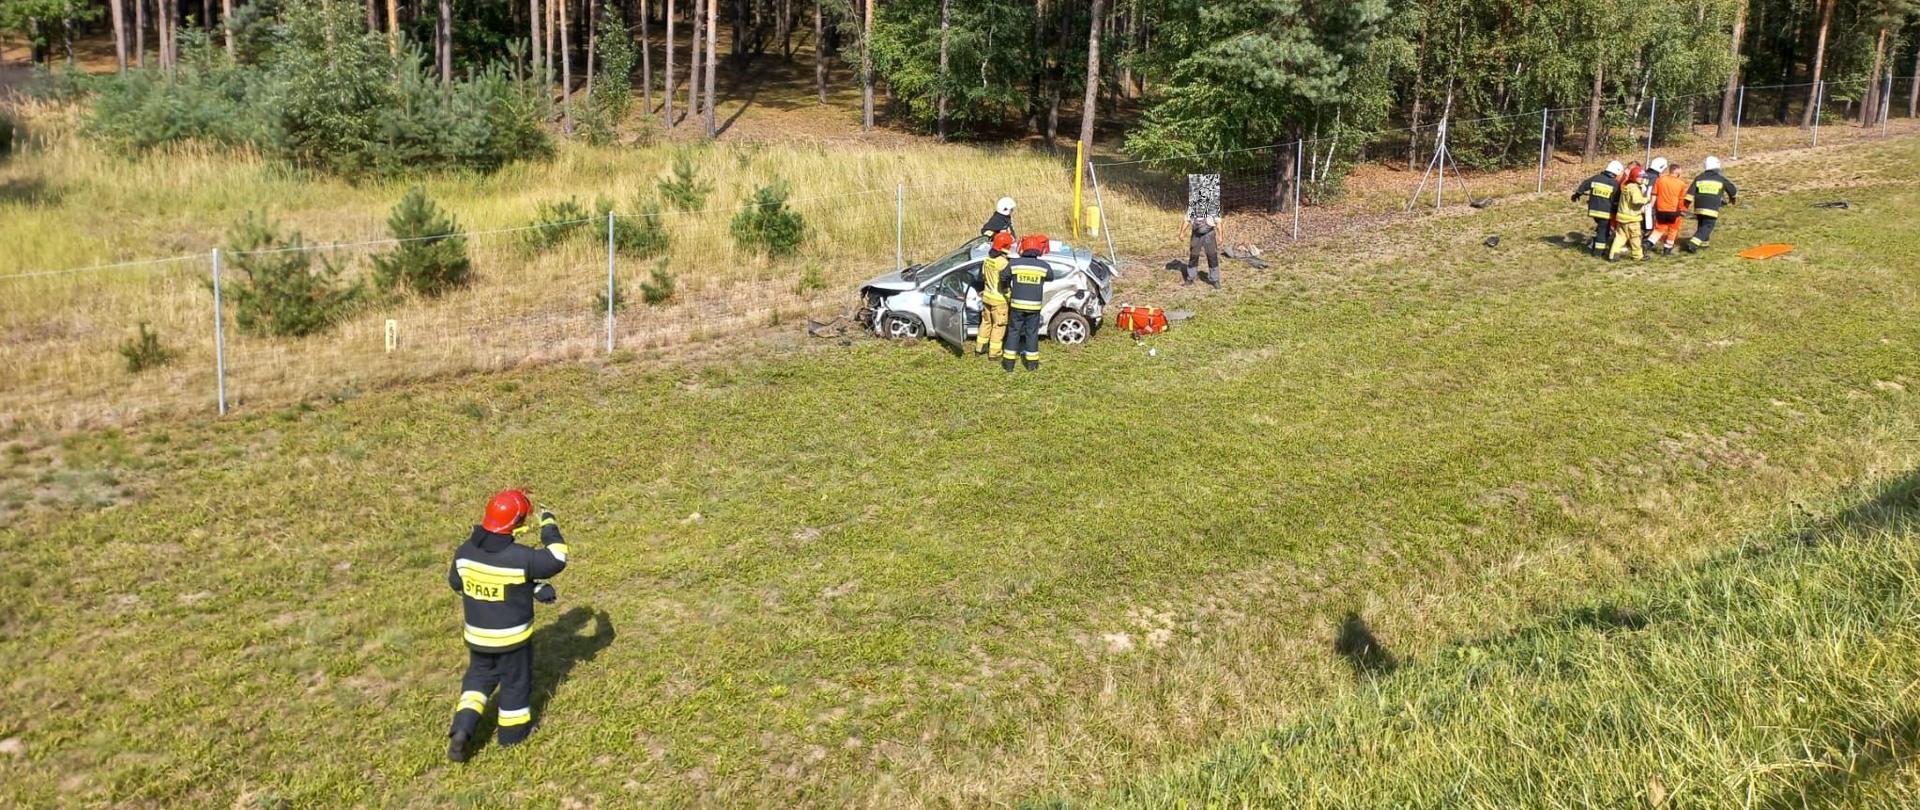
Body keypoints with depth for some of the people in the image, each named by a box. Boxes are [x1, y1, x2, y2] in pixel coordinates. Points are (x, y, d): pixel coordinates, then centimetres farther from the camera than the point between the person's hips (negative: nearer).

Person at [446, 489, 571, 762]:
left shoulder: (464, 552, -12)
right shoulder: (521, 557, -28)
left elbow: (456, 582, 5)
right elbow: (557, 559, -15)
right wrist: (549, 526, -3)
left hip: (477, 636, 4)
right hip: (513, 637, -4)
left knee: (478, 677, 25)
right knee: (516, 682, 19)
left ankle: (462, 730, 10)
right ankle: (513, 733, 36)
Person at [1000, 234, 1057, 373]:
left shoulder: (1013, 263, -8)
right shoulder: (1044, 266, -8)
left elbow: (1003, 277, 7)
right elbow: (1050, 277, 12)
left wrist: (1006, 289, 26)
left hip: (1017, 305, 0)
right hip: (1034, 307, 0)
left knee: (1013, 332, 11)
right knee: (1032, 333, 12)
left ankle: (1008, 363, 12)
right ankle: (1032, 363, 20)